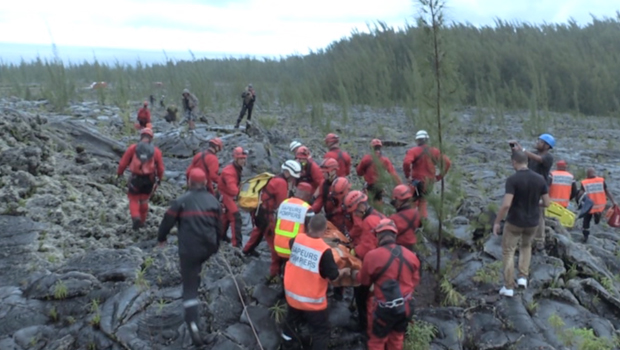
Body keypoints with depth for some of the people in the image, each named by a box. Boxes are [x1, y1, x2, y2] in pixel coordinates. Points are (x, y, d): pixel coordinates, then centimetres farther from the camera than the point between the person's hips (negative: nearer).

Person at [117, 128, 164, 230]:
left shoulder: (133, 148, -4)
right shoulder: (156, 151, -1)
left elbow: (123, 162, 0)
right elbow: (160, 168, 2)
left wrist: (119, 173, 17)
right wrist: (159, 178, 20)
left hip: (136, 178, -2)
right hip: (149, 179, 2)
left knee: (133, 199, 12)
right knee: (144, 200, 20)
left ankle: (136, 217, -12)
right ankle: (142, 221, 29)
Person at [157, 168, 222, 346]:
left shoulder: (182, 201, -7)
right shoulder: (213, 201, 6)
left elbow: (168, 220, -1)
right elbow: (219, 225, 14)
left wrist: (162, 238, 18)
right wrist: (216, 246, 28)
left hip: (189, 249, -4)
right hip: (208, 248, 4)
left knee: (189, 288, -1)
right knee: (195, 271, 37)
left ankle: (193, 324, -11)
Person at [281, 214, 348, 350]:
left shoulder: (297, 239, -11)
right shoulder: (324, 250, -25)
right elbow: (333, 276, -16)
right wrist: (344, 271, 5)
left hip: (292, 293, 6)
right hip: (312, 300, -6)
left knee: (291, 321, 30)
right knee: (321, 330, 13)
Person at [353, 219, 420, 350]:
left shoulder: (373, 255, -17)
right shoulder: (411, 255, -4)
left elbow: (364, 280, -1)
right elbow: (415, 280, 9)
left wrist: (355, 274, 22)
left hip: (385, 308, -4)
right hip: (406, 306, 5)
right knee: (397, 338, 26)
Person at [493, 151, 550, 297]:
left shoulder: (512, 179, -19)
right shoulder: (540, 179, -5)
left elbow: (506, 204, -25)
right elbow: (547, 203, -1)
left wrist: (497, 222, -14)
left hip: (514, 222, -4)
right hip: (532, 222, 5)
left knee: (508, 252, 10)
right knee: (526, 246, 30)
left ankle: (508, 287, 12)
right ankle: (523, 277, 21)